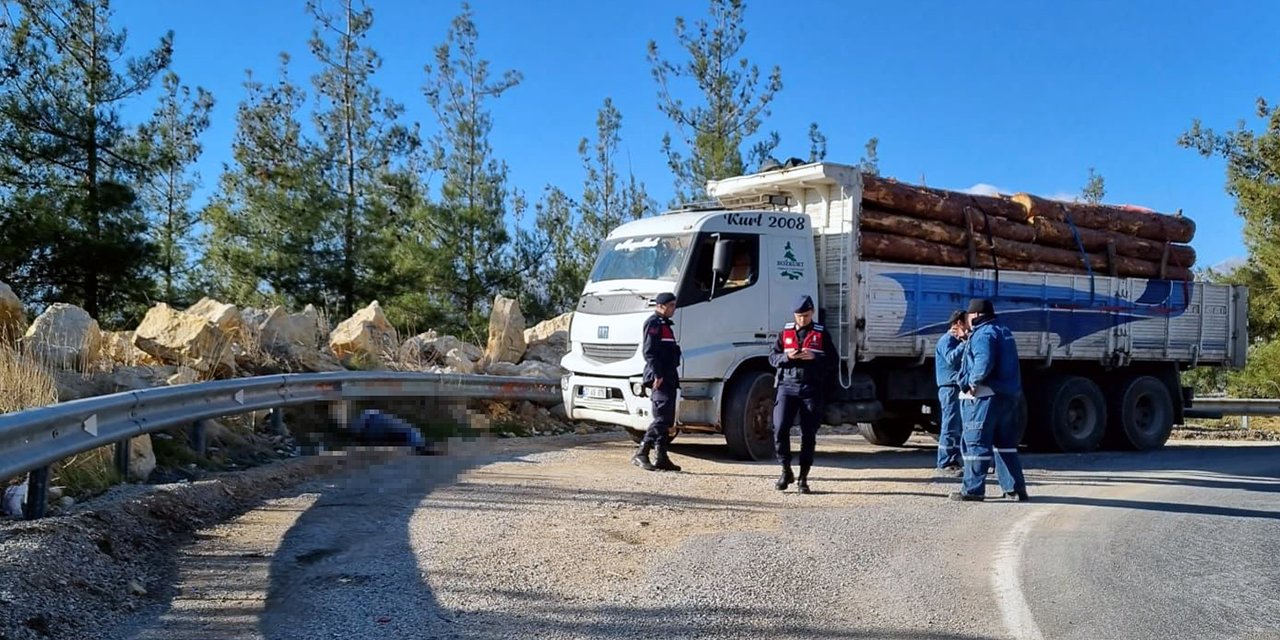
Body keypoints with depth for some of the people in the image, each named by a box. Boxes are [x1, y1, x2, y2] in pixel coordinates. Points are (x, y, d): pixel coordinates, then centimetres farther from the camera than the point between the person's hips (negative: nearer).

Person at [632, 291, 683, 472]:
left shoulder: (665, 324, 23)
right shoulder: (654, 323, -8)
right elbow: (649, 351, -17)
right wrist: (657, 375, -23)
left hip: (668, 379, 10)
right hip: (659, 378, -10)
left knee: (667, 420, 10)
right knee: (662, 417, -15)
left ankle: (662, 458, 13)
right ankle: (641, 454, -13)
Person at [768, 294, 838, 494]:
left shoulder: (822, 334, 7)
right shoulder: (785, 333, 11)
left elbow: (834, 361, 2)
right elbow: (772, 357, 9)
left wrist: (814, 357, -15)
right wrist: (787, 356, -11)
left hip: (811, 389, -1)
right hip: (787, 386, 1)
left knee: (809, 435, 1)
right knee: (780, 428, -12)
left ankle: (803, 478, 10)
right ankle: (786, 471, 6)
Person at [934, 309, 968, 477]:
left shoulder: (957, 341, 21)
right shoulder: (947, 340, -8)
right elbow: (951, 359, -25)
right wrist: (965, 343, -22)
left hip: (958, 388, 10)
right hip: (950, 388, -10)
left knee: (958, 428, 12)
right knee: (950, 427, -11)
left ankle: (953, 462, 17)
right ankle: (944, 465, -10)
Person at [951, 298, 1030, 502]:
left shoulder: (983, 334, -12)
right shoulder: (1004, 331, 18)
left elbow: (984, 362, -28)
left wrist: (973, 381, -15)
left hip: (985, 396, -9)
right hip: (1008, 394, 9)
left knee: (975, 443, -3)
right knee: (1006, 443, 16)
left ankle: (973, 489, 0)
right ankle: (1015, 488, 17)